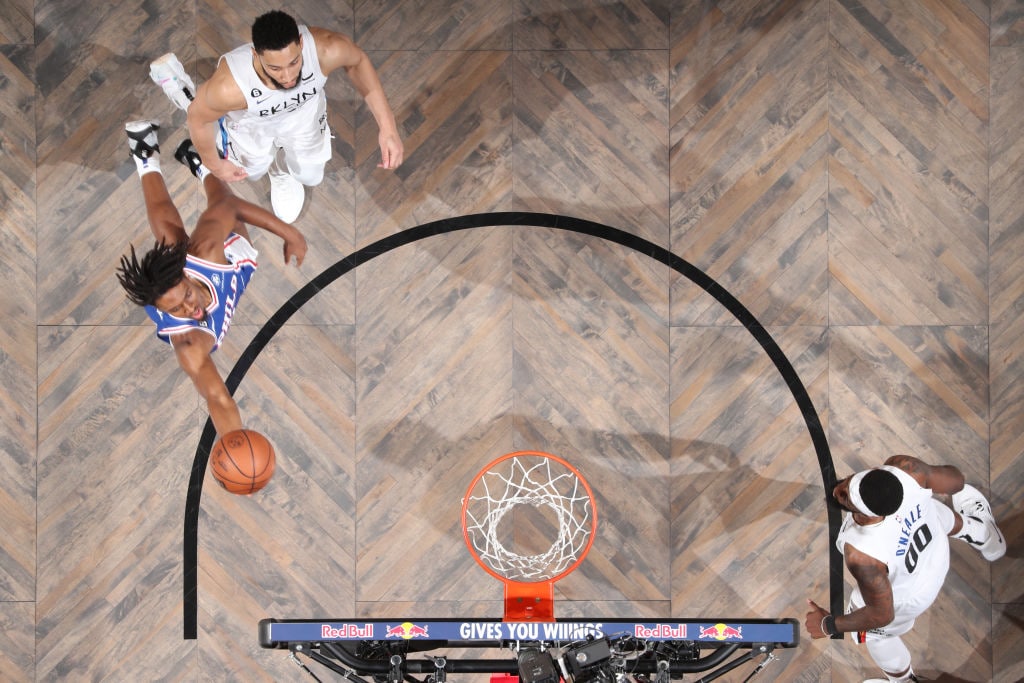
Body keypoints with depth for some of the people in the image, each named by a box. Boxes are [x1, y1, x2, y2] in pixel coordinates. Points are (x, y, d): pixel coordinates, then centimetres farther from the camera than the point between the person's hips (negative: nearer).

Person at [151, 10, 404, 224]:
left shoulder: (326, 49, -46)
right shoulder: (230, 86, -48)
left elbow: (357, 60, -19)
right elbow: (198, 118, -24)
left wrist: (387, 126, -24)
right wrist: (214, 165, -5)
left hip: (302, 112, 1)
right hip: (251, 123, -1)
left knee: (310, 176, 20)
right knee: (252, 171, 28)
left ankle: (282, 171, 54)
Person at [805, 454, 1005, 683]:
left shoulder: (862, 555, -49)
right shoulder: (905, 468, -40)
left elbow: (881, 615, -31)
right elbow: (955, 480, -17)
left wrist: (829, 625, -16)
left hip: (906, 594, -4)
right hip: (936, 546, 4)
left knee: (872, 631, 31)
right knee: (953, 522, 40)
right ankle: (983, 528, 75)